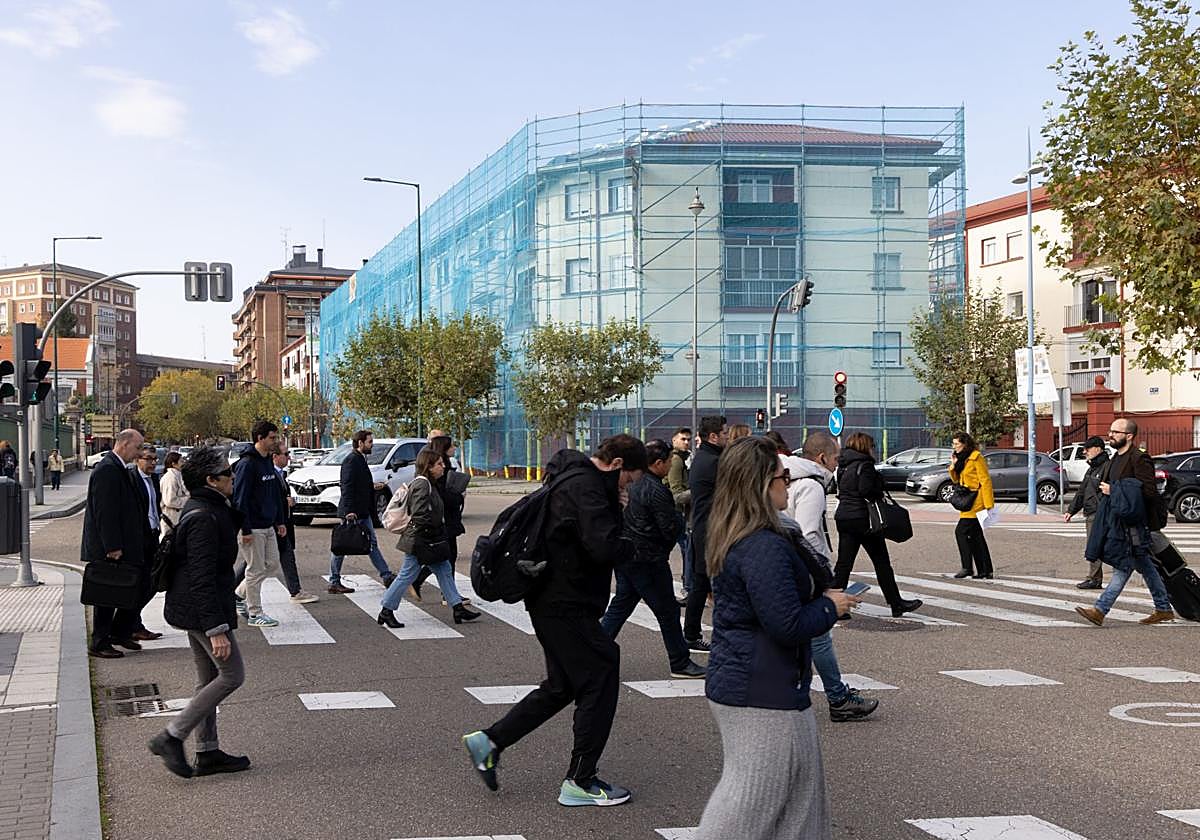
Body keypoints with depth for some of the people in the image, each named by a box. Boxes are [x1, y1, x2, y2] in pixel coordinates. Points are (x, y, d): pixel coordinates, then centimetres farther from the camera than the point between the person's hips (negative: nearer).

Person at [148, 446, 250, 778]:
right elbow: (203, 578, -26)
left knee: (210, 680, 15)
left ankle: (207, 753, 22)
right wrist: (217, 629, -27)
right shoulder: (204, 518, -22)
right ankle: (171, 737, -1)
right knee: (232, 675, -4)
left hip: (193, 609, 11)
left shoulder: (202, 509, 10)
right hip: (203, 610, -11)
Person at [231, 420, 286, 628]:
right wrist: (245, 530, -20)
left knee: (272, 565, 13)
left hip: (268, 527, 9)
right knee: (256, 570, -2)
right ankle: (254, 614, 8)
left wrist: (279, 521, 16)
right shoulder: (247, 464, -16)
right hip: (253, 529, -9)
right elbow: (240, 498, -18)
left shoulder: (268, 462, 12)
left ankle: (239, 595, 27)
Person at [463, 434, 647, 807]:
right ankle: (580, 782, 7)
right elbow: (604, 548, -30)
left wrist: (615, 508, 4)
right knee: (599, 682, -1)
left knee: (561, 686, 19)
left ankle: (490, 741, 22)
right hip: (568, 607, -11)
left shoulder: (571, 479, 14)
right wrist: (628, 545, -10)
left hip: (551, 603, 11)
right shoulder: (585, 488, -19)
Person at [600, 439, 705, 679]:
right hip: (647, 560, -9)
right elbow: (671, 529, -17)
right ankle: (680, 663, 11)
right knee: (668, 612, 2)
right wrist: (680, 519, 2)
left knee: (620, 606, 16)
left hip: (623, 556, 9)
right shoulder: (656, 491, -18)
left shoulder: (630, 484, 8)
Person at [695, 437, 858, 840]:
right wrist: (830, 606, -9)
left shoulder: (731, 540, 8)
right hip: (762, 694, -10)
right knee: (754, 793, 1)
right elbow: (788, 625, -25)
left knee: (802, 778, 19)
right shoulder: (766, 548, -24)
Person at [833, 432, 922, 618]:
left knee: (844, 562, 6)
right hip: (863, 518, -7)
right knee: (881, 561, 4)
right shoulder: (864, 465, -11)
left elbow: (840, 490, 12)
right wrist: (879, 495, -3)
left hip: (843, 517, 7)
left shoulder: (843, 465, 12)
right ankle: (896, 603, 11)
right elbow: (866, 490, -21)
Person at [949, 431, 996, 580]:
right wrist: (953, 465, 1)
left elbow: (985, 480, -15)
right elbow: (956, 480, 20)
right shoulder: (961, 458, 15)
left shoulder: (976, 457, -12)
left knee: (961, 531, -12)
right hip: (969, 502, 9)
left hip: (976, 501, -9)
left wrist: (988, 504, -20)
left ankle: (967, 567, -8)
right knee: (976, 536, 9)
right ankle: (985, 571, 13)